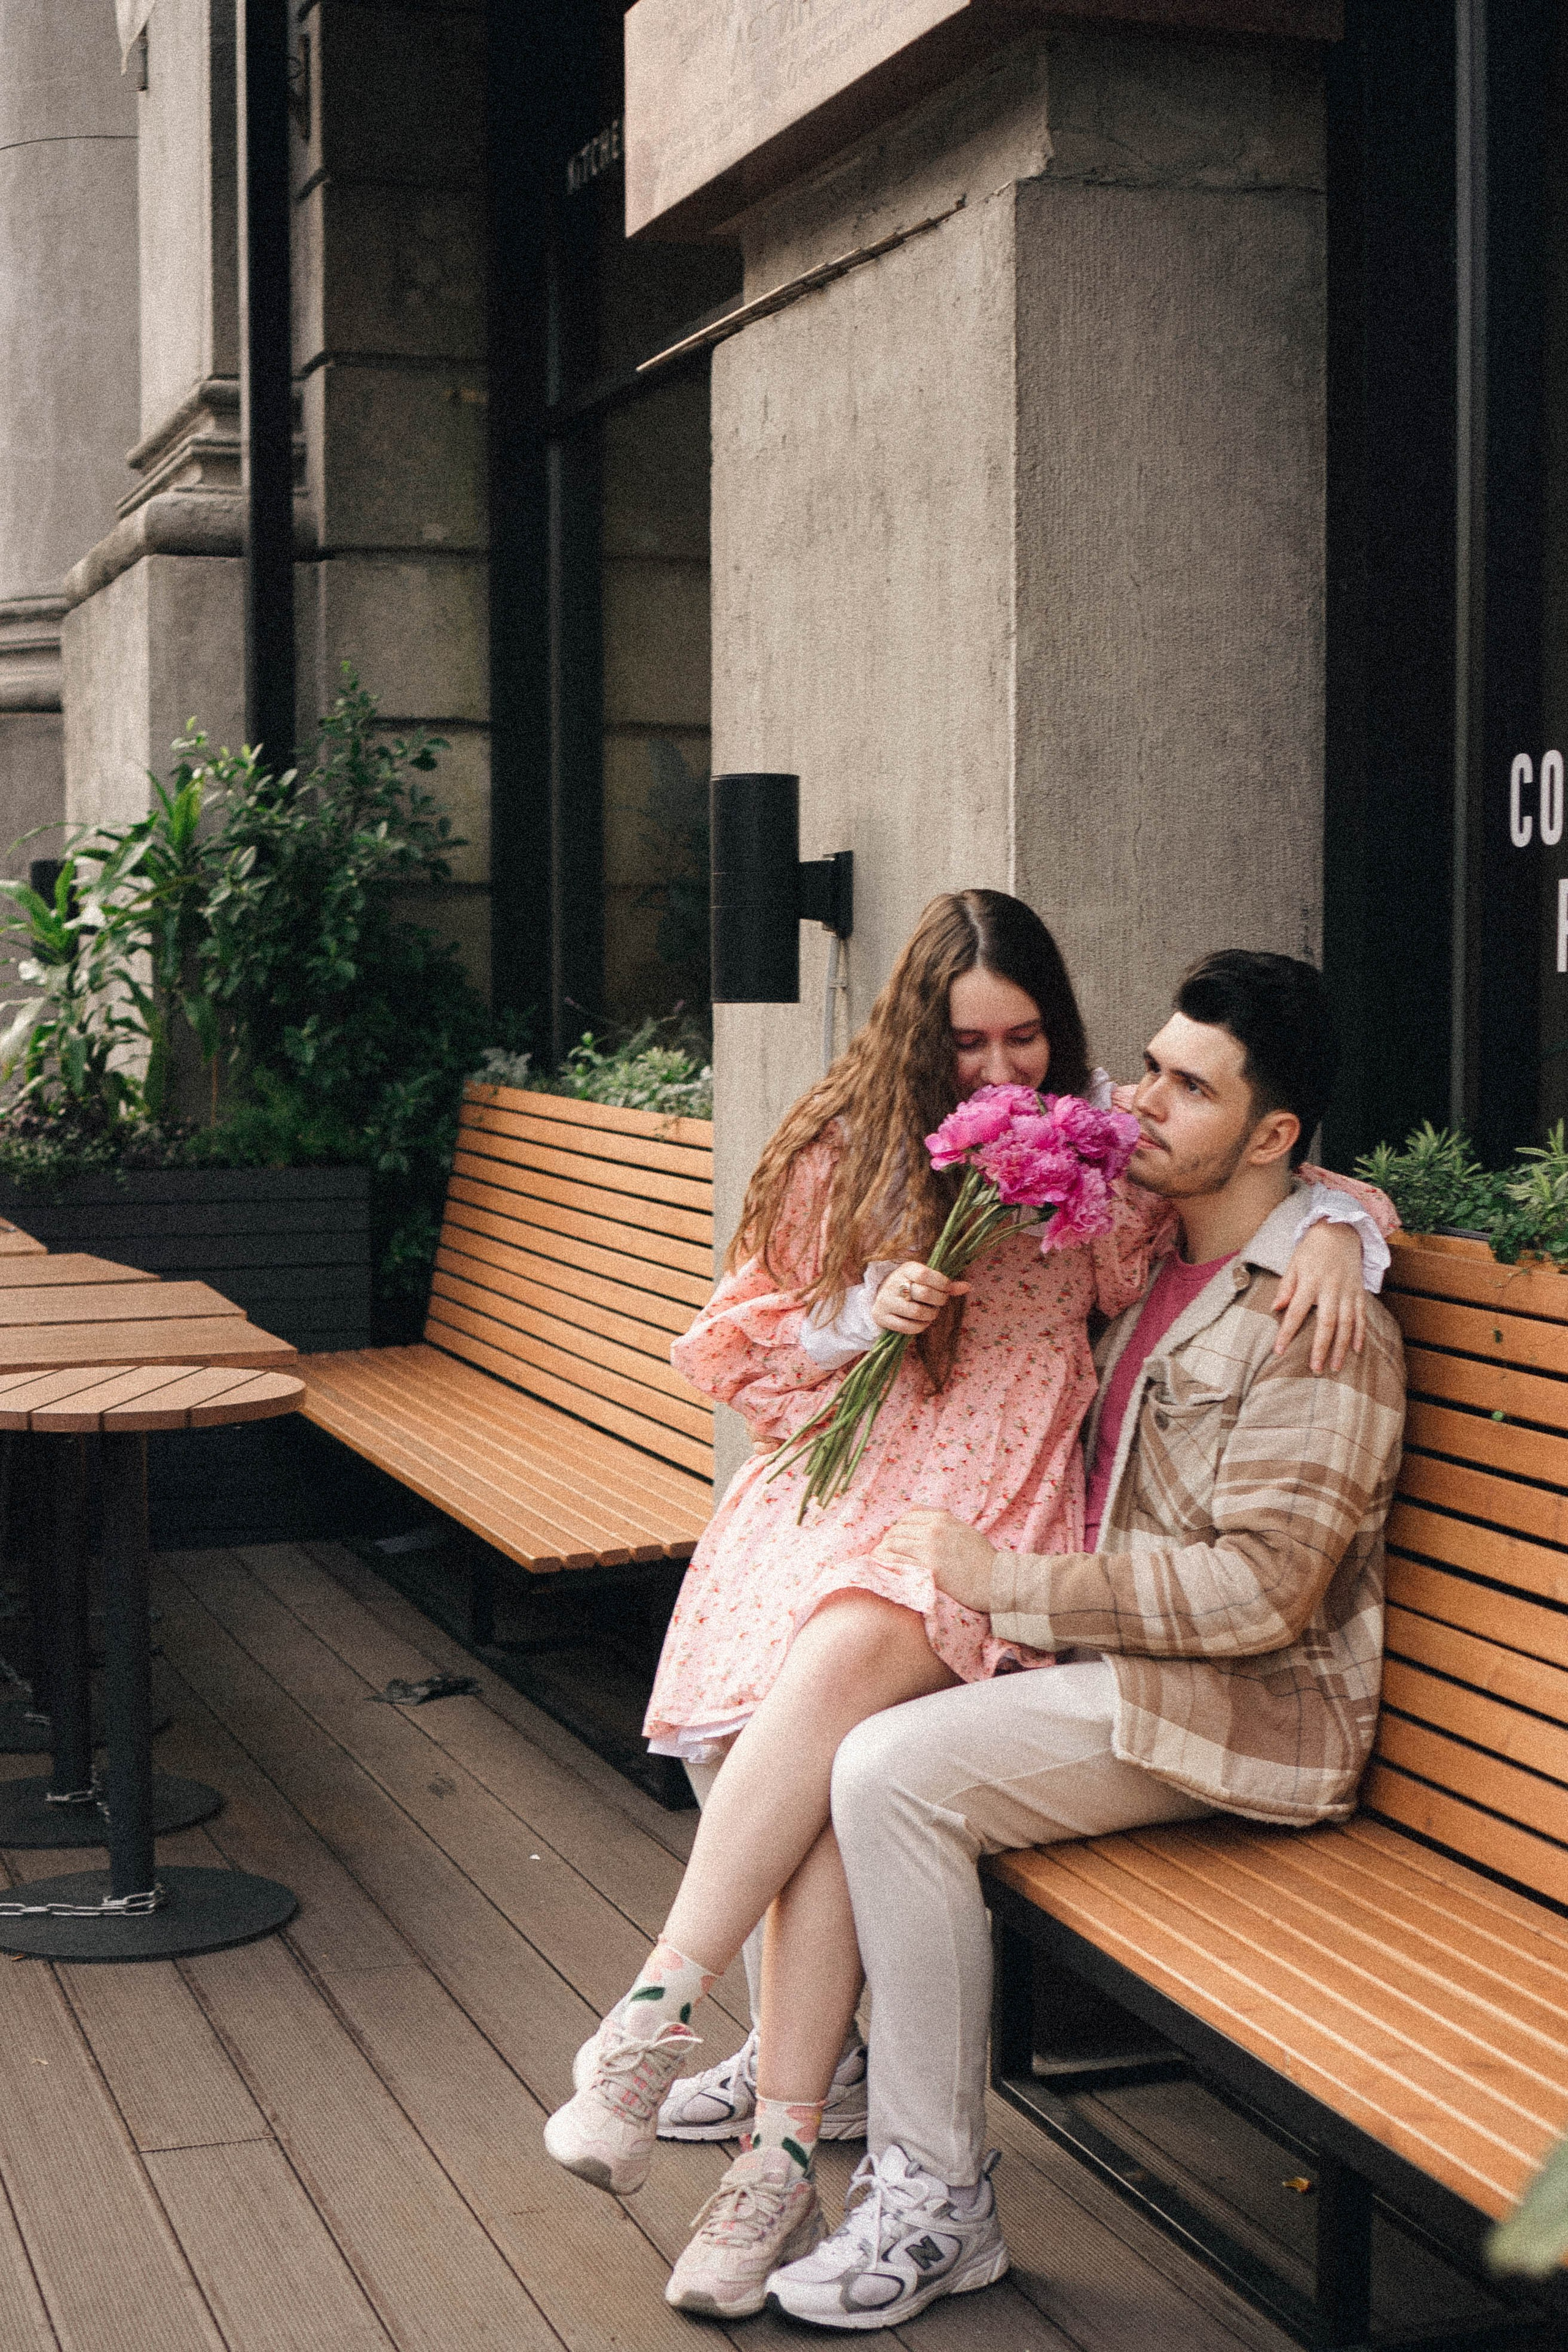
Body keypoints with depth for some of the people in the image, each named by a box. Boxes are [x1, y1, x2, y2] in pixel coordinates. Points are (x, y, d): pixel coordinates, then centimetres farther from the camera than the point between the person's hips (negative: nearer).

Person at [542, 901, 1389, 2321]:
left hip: (988, 1516, -1)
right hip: (834, 1496, 2)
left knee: (842, 1667, -35)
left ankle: (652, 2025, -32)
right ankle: (803, 2099, -24)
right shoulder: (845, 1155, 11)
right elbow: (732, 1349, 13)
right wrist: (859, 1315, -5)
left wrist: (1333, 1227, -6)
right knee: (830, 1760, -30)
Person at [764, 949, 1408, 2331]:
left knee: (894, 1772, -26)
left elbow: (1258, 1589, -24)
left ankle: (939, 2203, -15)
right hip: (1113, 1659, 10)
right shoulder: (1160, 1271, 14)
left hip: (1245, 1707, -10)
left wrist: (1005, 1583, -19)